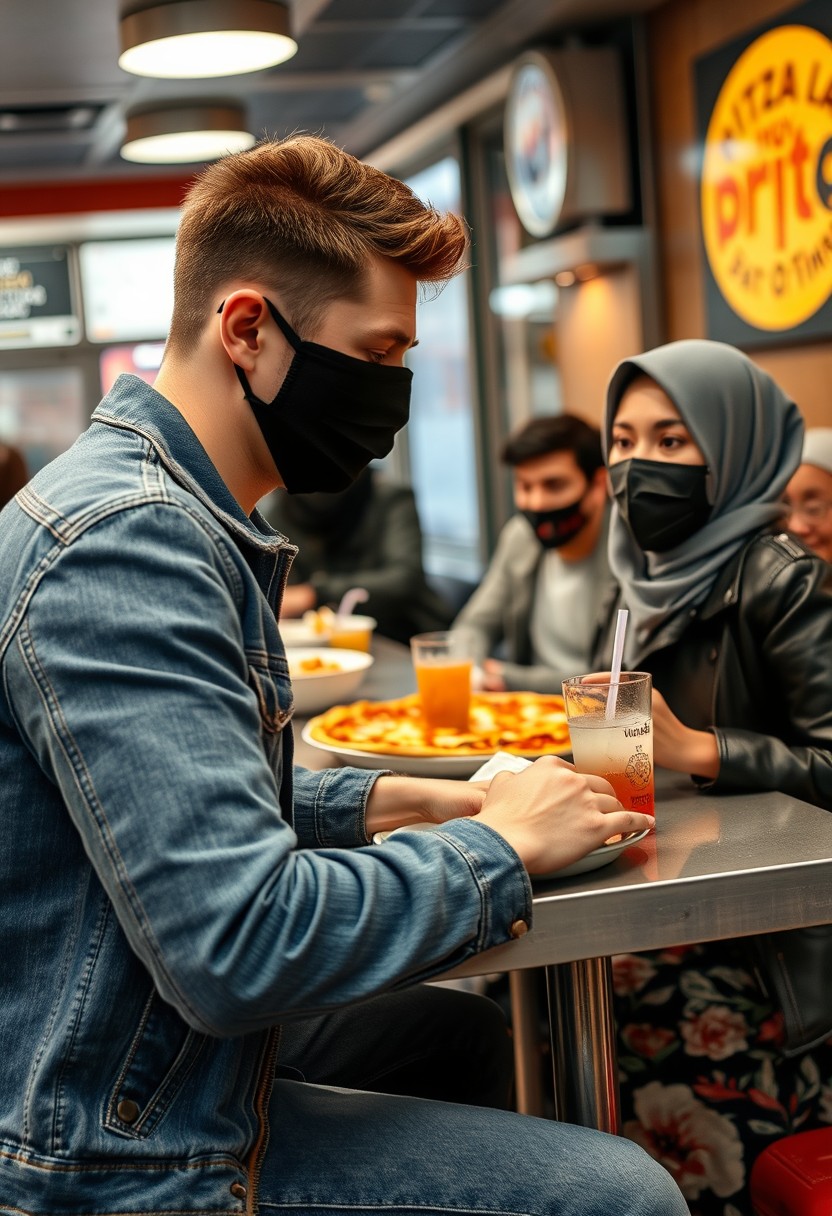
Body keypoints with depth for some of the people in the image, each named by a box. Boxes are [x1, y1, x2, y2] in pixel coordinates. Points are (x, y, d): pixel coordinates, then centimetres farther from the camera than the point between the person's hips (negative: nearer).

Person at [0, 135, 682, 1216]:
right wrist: (498, 847, -17)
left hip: (187, 1044, 11)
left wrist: (382, 801, 8)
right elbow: (239, 945, -31)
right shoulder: (123, 540, -26)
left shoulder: (180, 517, 9)